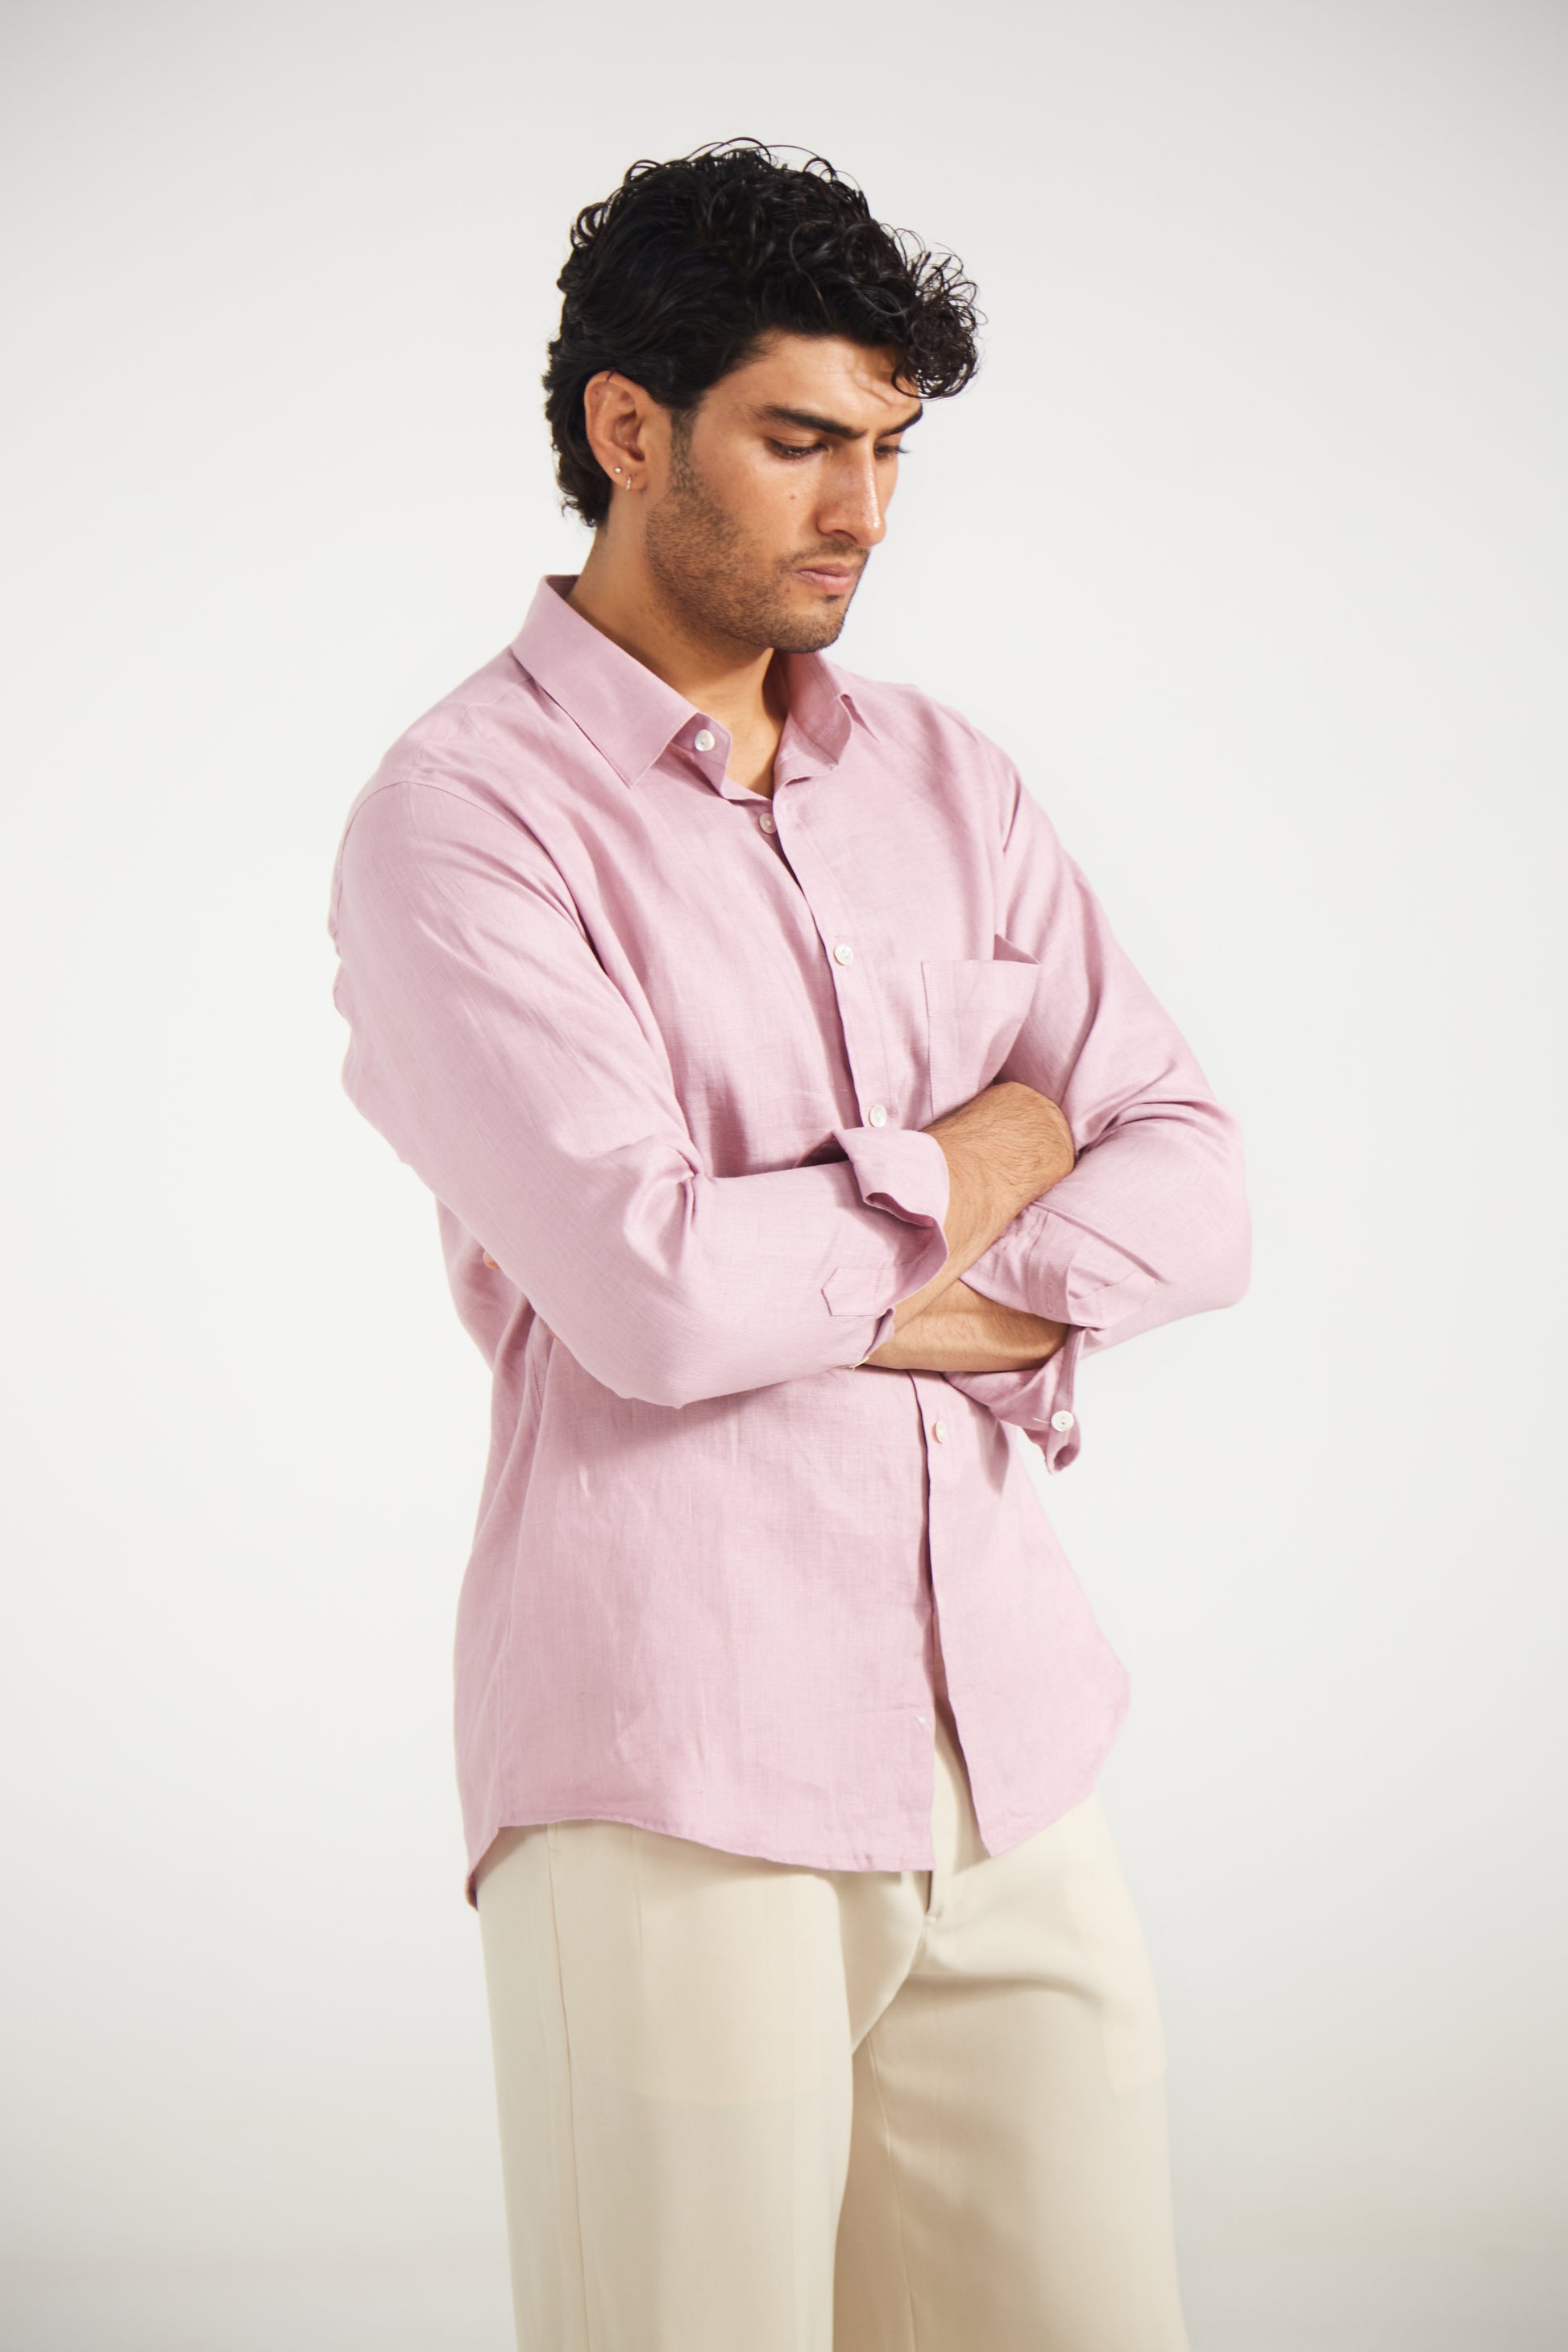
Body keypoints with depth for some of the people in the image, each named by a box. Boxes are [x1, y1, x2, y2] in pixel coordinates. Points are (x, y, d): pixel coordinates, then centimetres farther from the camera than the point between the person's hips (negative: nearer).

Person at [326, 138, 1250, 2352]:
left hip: (1009, 1736, 6)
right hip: (678, 1766, -5)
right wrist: (968, 1173, -2)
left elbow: (1194, 1181, 5)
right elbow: (650, 1292, -20)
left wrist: (824, 1294, -11)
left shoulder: (943, 777, 13)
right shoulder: (463, 815, -7)